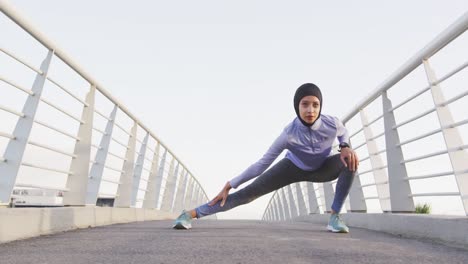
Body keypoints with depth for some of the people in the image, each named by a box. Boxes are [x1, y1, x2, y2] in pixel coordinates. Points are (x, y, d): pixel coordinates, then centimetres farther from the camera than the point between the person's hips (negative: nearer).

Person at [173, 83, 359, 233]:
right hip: (293, 168, -3)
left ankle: (335, 216, -14)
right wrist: (229, 185, -26)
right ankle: (191, 213, -12)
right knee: (249, 193, -15)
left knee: (350, 161, -27)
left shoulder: (332, 123, -31)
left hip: (320, 170, 3)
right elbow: (262, 163, -28)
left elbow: (343, 132, -1)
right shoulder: (289, 134, -36)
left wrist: (345, 147, -26)